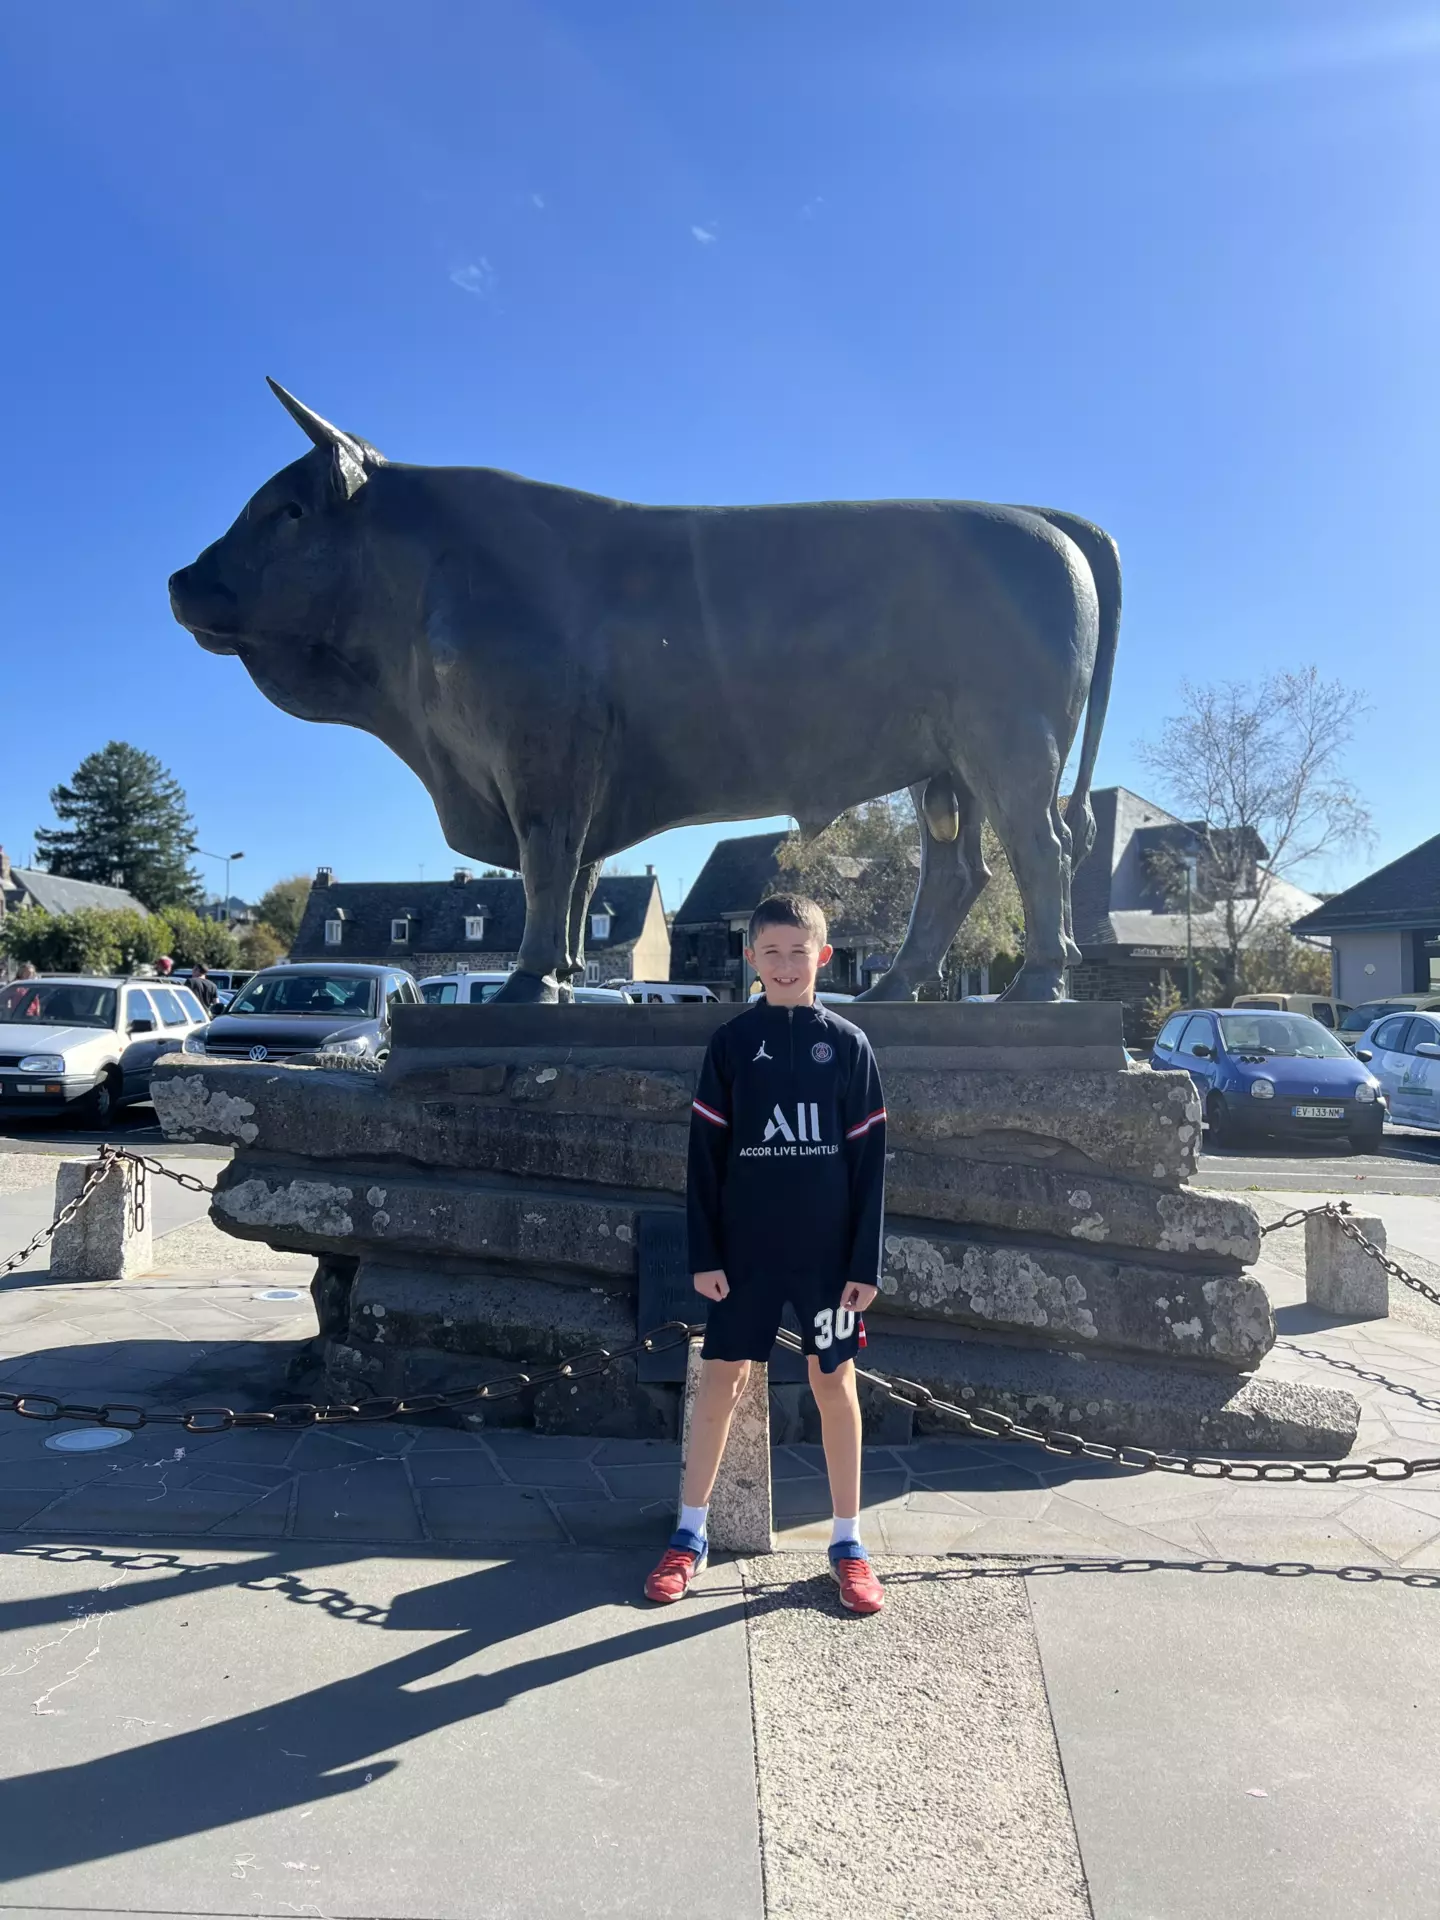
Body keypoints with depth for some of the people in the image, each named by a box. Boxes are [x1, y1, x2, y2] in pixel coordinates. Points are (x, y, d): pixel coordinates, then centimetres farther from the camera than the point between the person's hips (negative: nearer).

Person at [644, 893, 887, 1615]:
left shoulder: (847, 1045, 0)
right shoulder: (730, 1043, -1)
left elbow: (868, 1159, 0)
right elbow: (705, 1156, 0)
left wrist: (866, 1261, -3)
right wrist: (705, 1254, -4)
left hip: (829, 1250, 0)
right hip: (745, 1249, 0)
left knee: (834, 1382, 8)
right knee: (721, 1378, 5)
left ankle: (848, 1541, 22)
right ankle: (690, 1535, 20)